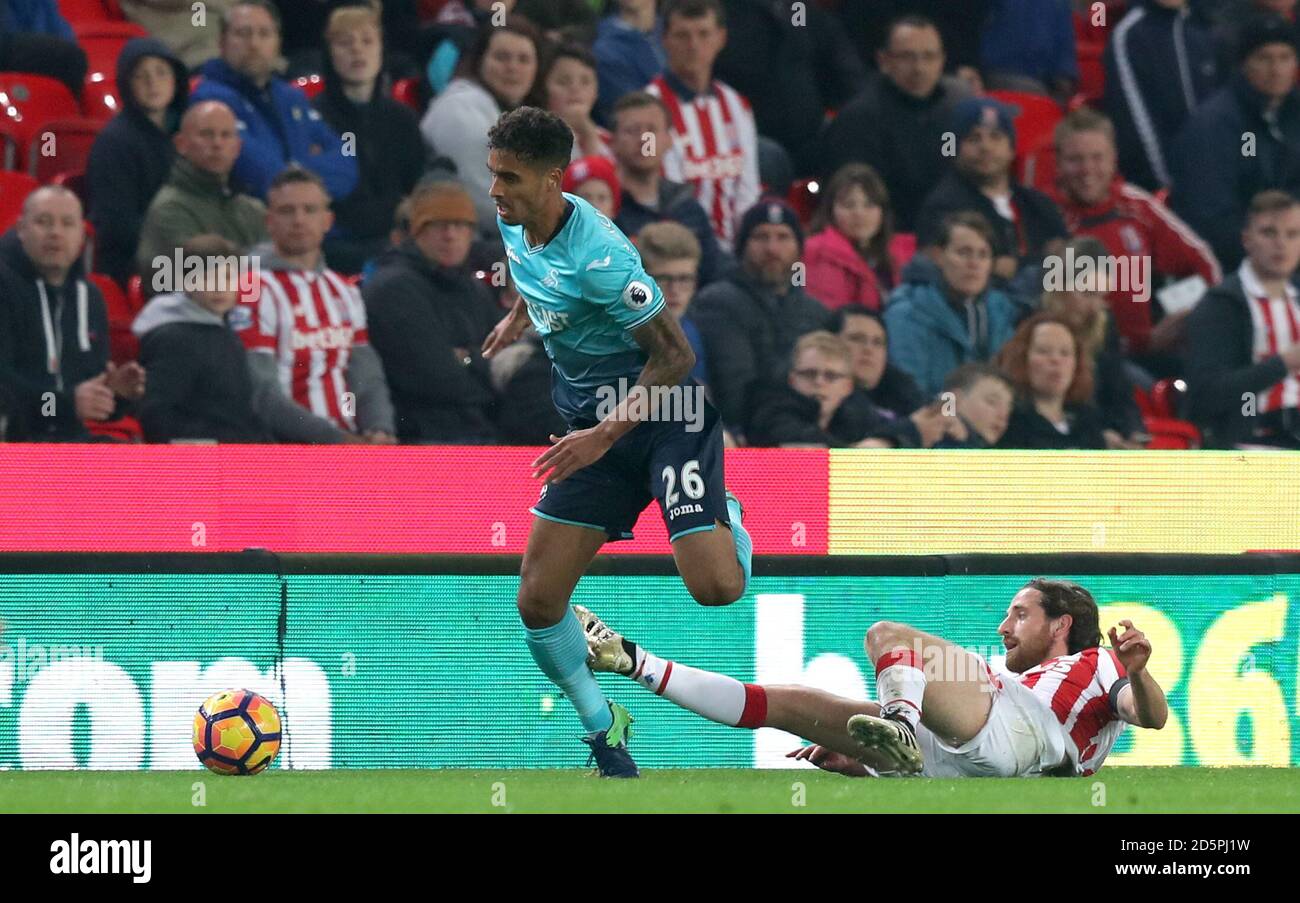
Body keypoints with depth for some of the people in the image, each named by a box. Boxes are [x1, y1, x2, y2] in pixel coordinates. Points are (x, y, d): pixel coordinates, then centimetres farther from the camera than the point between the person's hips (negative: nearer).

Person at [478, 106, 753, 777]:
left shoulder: (598, 255, -26)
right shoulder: (513, 224, -1)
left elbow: (674, 355, -23)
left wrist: (605, 435, -27)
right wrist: (518, 318, 27)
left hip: (663, 413, -7)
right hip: (592, 423, 7)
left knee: (714, 587, -22)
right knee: (538, 601, -4)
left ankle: (726, 518, 15)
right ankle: (604, 730, 20)